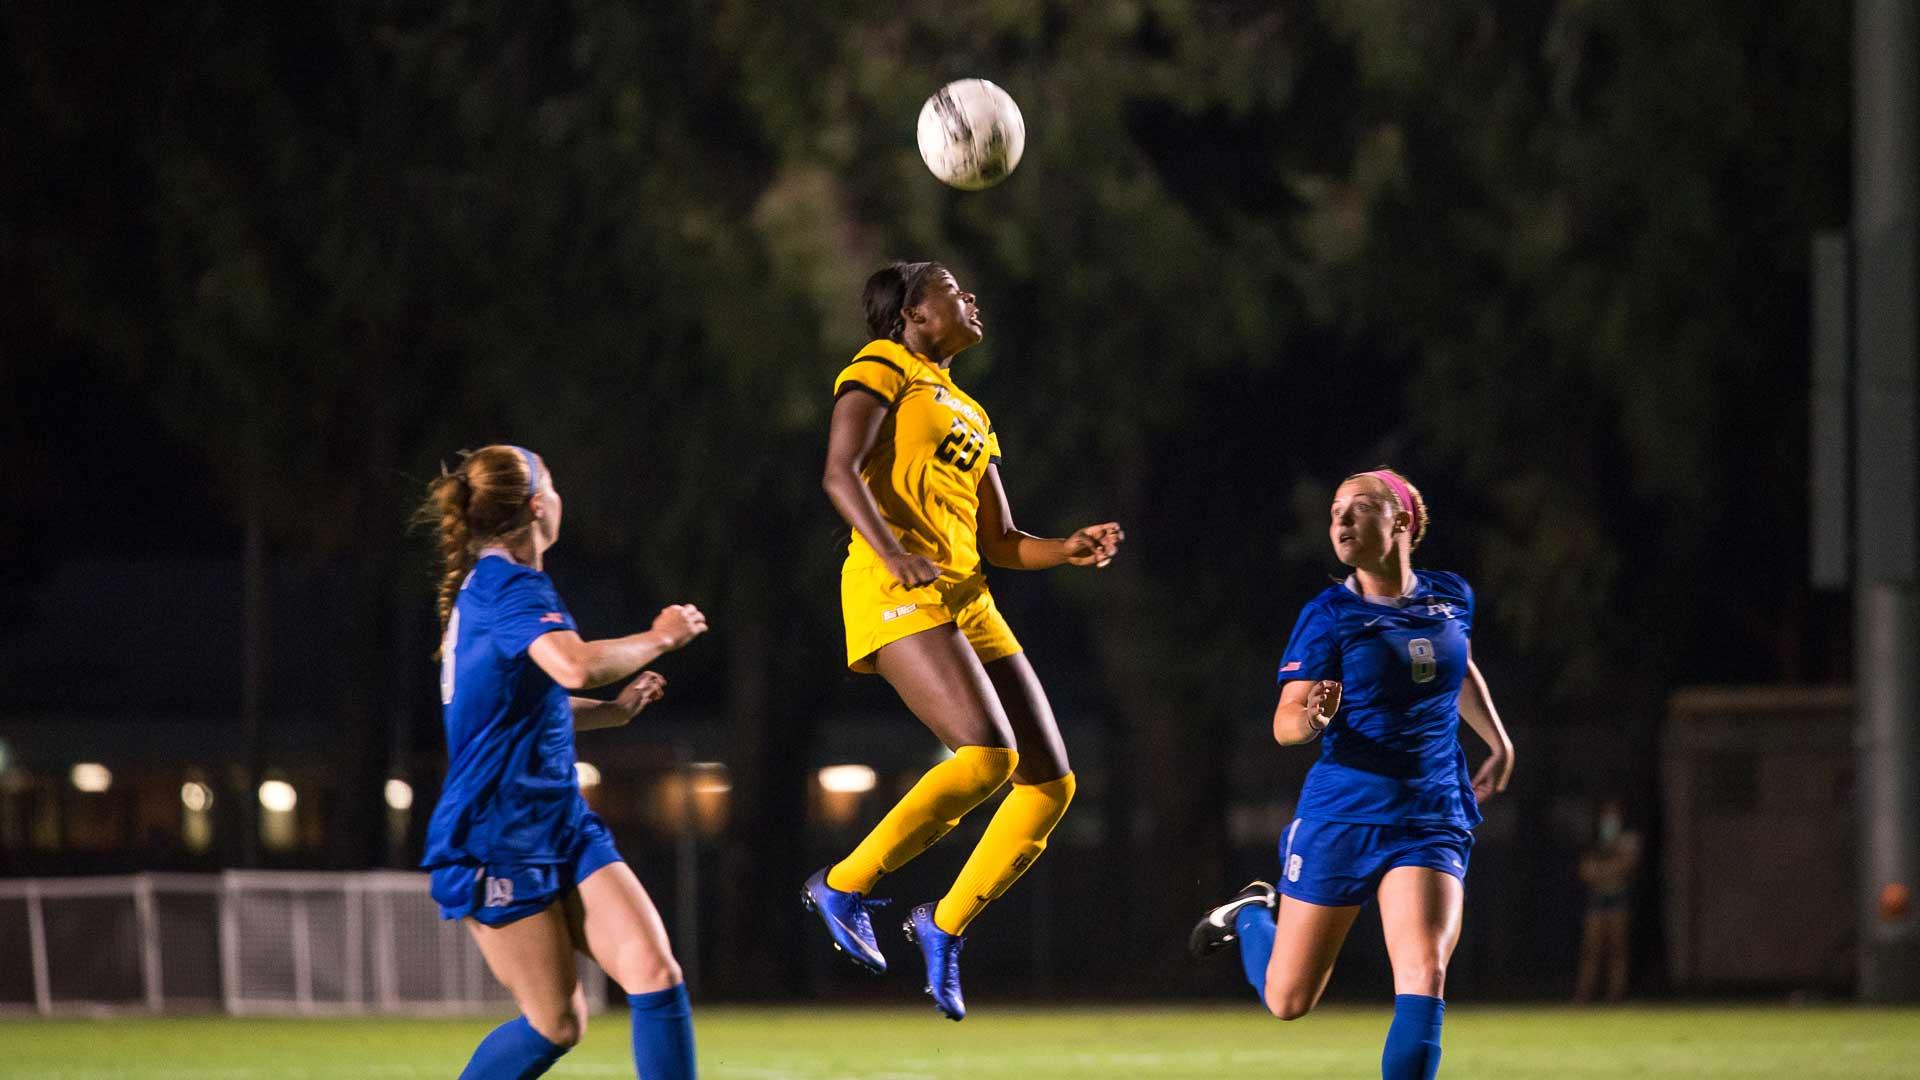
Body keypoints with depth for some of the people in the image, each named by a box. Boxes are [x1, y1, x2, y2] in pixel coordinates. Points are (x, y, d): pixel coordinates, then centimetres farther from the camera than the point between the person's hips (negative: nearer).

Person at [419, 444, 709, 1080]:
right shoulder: (512, 588, -14)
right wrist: (658, 639, -17)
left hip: (561, 826, 9)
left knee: (655, 973, -8)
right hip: (498, 842, -9)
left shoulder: (484, 587, 17)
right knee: (557, 1023, -4)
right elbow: (576, 666, -34)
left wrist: (613, 710, 28)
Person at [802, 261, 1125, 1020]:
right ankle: (845, 887, -15)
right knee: (988, 756, -25)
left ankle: (947, 925, 10)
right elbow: (840, 473, -12)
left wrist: (1068, 551, 7)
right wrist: (895, 555, -28)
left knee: (1051, 783, 0)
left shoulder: (967, 412, 27)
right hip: (897, 597, -8)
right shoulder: (882, 369, 4)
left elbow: (1000, 542, 27)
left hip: (967, 602, 8)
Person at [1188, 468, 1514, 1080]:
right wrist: (1310, 719, -32)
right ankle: (1251, 915, 42)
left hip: (1431, 824, 2)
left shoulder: (1451, 598, 6)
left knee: (1424, 978, -22)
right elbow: (1284, 722, -11)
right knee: (1287, 1000, 9)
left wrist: (1498, 742, 32)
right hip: (1342, 817, -2)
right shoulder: (1330, 615, -6)